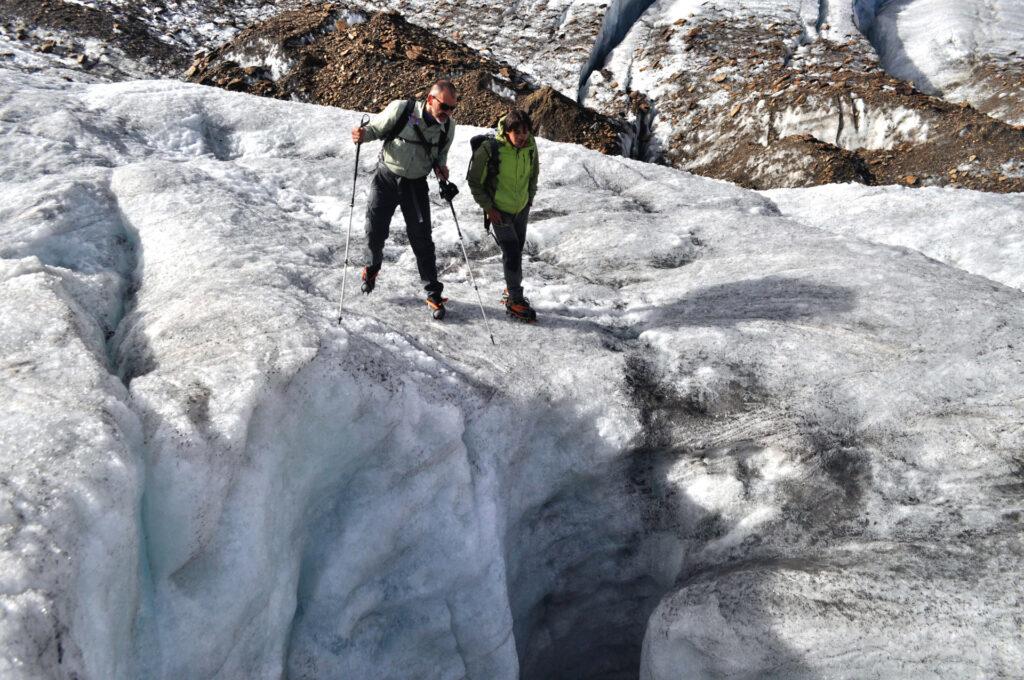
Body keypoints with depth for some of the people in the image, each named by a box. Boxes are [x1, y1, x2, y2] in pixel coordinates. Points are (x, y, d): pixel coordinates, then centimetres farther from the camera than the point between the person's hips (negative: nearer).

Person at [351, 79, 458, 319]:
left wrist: (440, 167, -10)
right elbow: (376, 128, -6)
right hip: (386, 176, -1)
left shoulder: (448, 126, -7)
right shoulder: (401, 109, -18)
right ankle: (372, 267, 36)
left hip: (415, 184, 1)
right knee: (375, 230, 2)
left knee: (422, 238, -2)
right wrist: (363, 134, -28)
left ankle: (433, 293, 7)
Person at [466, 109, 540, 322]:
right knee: (511, 253, -10)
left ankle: (512, 291, 34)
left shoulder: (530, 146, -9)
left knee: (517, 250, 15)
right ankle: (515, 301, 1)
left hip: (522, 209, 5)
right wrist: (488, 207, -13)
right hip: (499, 211, -5)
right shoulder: (490, 149, -23)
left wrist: (530, 198, 9)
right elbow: (474, 180, -12)